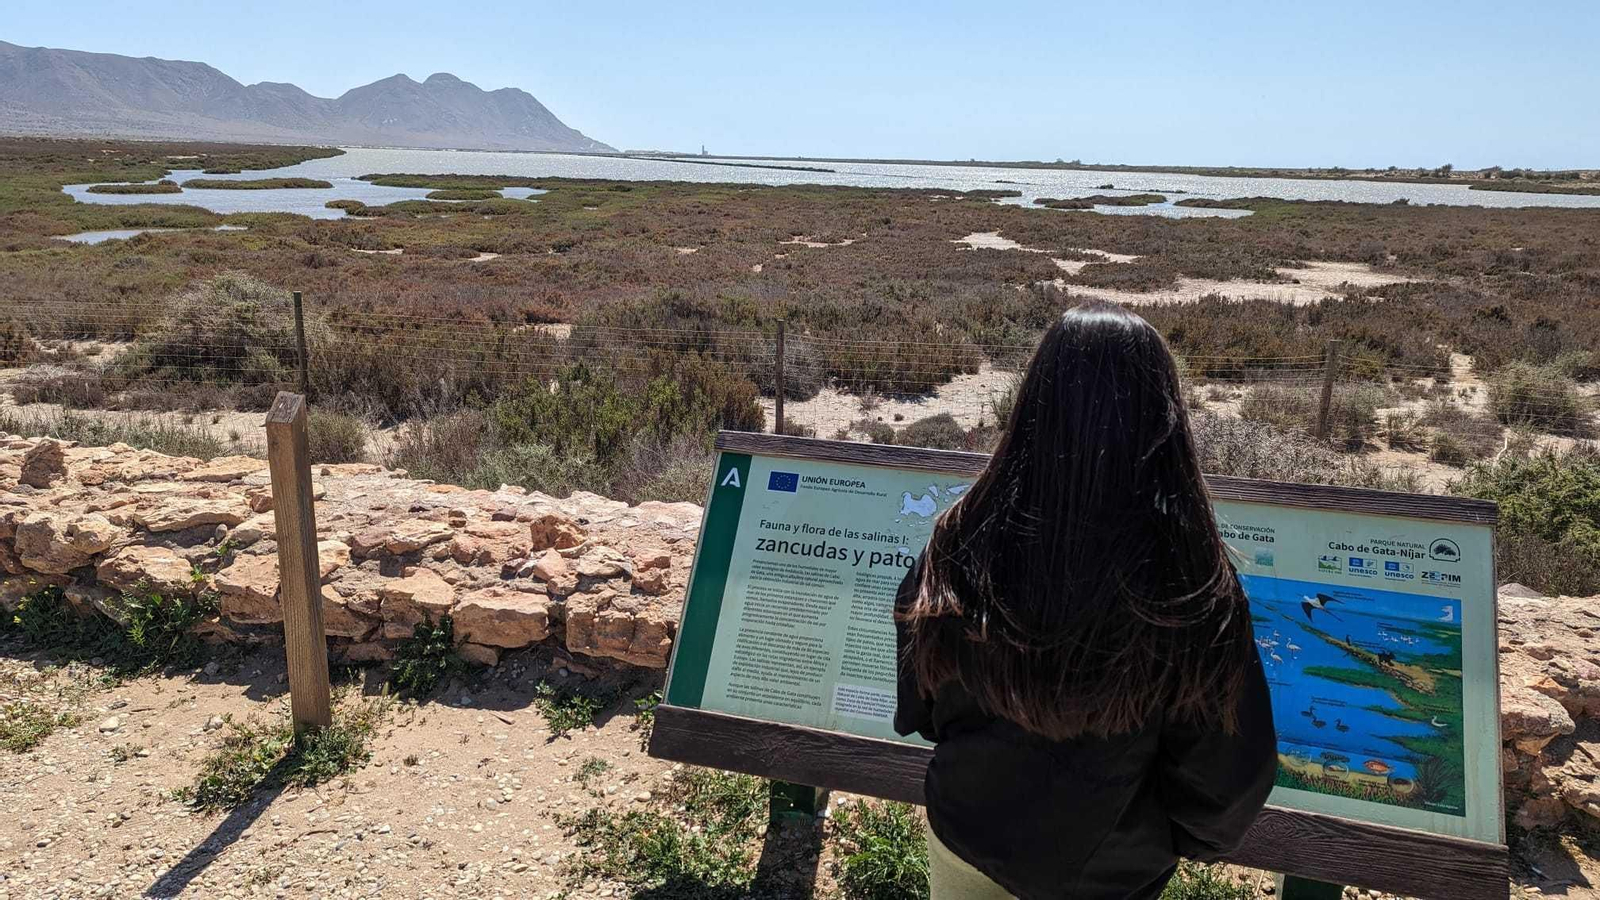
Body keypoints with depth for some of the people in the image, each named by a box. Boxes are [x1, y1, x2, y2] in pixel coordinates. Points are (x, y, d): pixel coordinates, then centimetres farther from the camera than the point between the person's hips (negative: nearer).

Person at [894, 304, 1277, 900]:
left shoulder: (964, 546, -24)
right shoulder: (1195, 583, -28)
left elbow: (916, 709, -5)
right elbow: (1228, 771, -14)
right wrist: (1193, 839, 7)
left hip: (966, 844, 1)